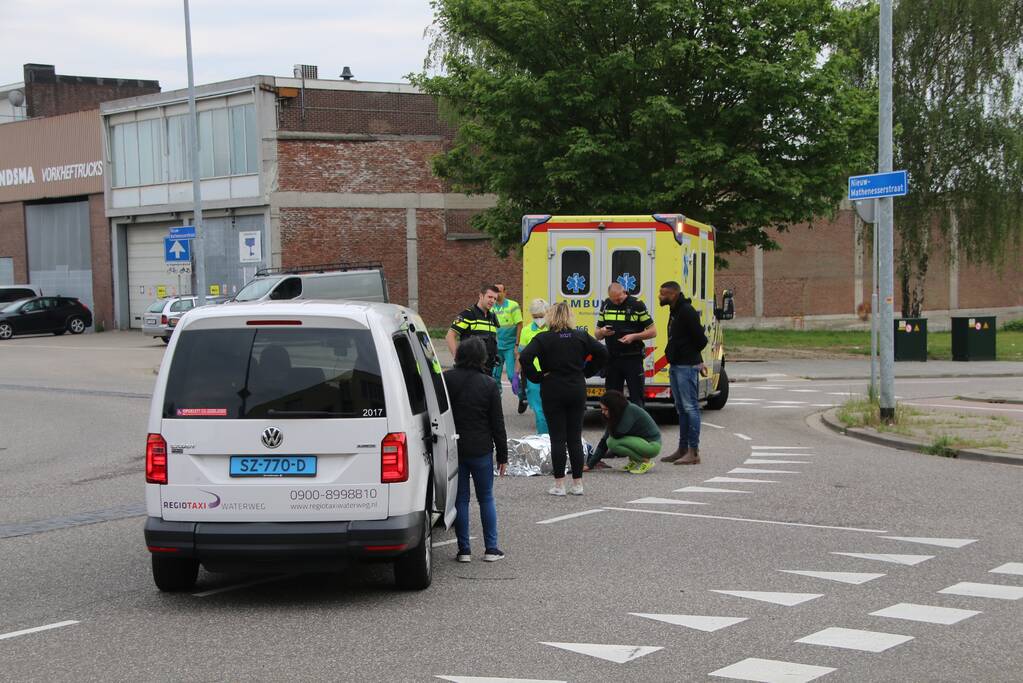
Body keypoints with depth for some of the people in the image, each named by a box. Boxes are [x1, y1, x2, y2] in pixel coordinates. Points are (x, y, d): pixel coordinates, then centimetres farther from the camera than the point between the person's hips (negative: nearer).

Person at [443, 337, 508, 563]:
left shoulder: (446, 379, -4)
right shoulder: (489, 384, -5)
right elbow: (497, 423, -1)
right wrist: (502, 455, 5)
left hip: (453, 449, 0)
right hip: (481, 450, 0)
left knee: (460, 499, 7)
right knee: (486, 499, 11)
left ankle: (464, 550, 7)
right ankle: (491, 548, 10)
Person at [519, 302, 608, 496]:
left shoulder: (543, 339, -9)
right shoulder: (581, 336, 2)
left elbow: (524, 357, -21)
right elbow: (602, 353, 1)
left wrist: (536, 377, -9)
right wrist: (587, 371, 8)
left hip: (553, 392, -3)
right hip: (577, 391, 3)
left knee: (557, 438, 1)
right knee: (575, 438, 8)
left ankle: (559, 485, 2)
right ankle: (577, 484, 10)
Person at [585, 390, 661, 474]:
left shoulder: (631, 410, -22)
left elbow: (617, 434, -25)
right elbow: (604, 440, 2)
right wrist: (590, 465, -1)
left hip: (652, 445, -9)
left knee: (612, 442, -23)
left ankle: (646, 461, -11)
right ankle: (634, 461, 9)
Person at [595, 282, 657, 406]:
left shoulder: (637, 305, -5)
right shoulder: (606, 305, 8)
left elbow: (653, 332, -4)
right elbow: (597, 334, 14)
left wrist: (633, 336, -18)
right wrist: (602, 332, -9)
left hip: (633, 358, -4)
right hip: (612, 358, 4)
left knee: (636, 399, -1)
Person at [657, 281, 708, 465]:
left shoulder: (687, 312, -16)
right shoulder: (675, 311, 15)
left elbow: (700, 340, -18)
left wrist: (690, 356, -4)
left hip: (687, 367, -11)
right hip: (676, 366, 11)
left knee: (690, 407, -8)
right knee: (681, 408, 13)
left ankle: (693, 452, -6)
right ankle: (683, 449, 19)